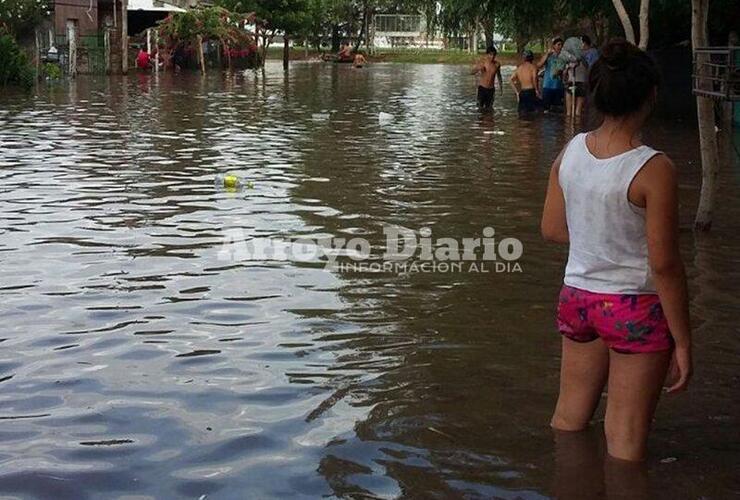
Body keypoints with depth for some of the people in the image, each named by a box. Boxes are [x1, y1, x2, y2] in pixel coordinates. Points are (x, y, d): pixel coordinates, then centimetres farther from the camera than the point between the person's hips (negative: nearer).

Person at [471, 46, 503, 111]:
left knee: (489, 108, 4)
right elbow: (471, 72, -10)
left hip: (491, 89, 3)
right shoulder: (482, 63, -10)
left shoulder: (497, 64, -1)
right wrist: (477, 69, -31)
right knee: (481, 107, -4)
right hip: (482, 88, -3)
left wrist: (501, 88, 18)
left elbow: (499, 76, 15)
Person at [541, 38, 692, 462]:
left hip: (577, 299, 6)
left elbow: (552, 229, 7)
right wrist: (683, 341, -9)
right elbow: (664, 264, -18)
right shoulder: (654, 169, -20)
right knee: (626, 442, 8)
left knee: (568, 421, 23)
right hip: (636, 309, -6)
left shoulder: (570, 152, -4)